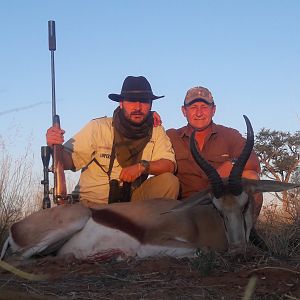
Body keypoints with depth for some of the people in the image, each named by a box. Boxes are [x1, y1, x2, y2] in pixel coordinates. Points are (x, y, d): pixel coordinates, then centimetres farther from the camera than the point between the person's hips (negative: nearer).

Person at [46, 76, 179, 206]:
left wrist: (142, 166, -25)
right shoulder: (98, 127, -8)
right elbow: (69, 161, -9)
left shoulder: (156, 130, 0)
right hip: (92, 202, -3)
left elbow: (169, 165, -8)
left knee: (169, 181, -18)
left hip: (132, 198, 3)